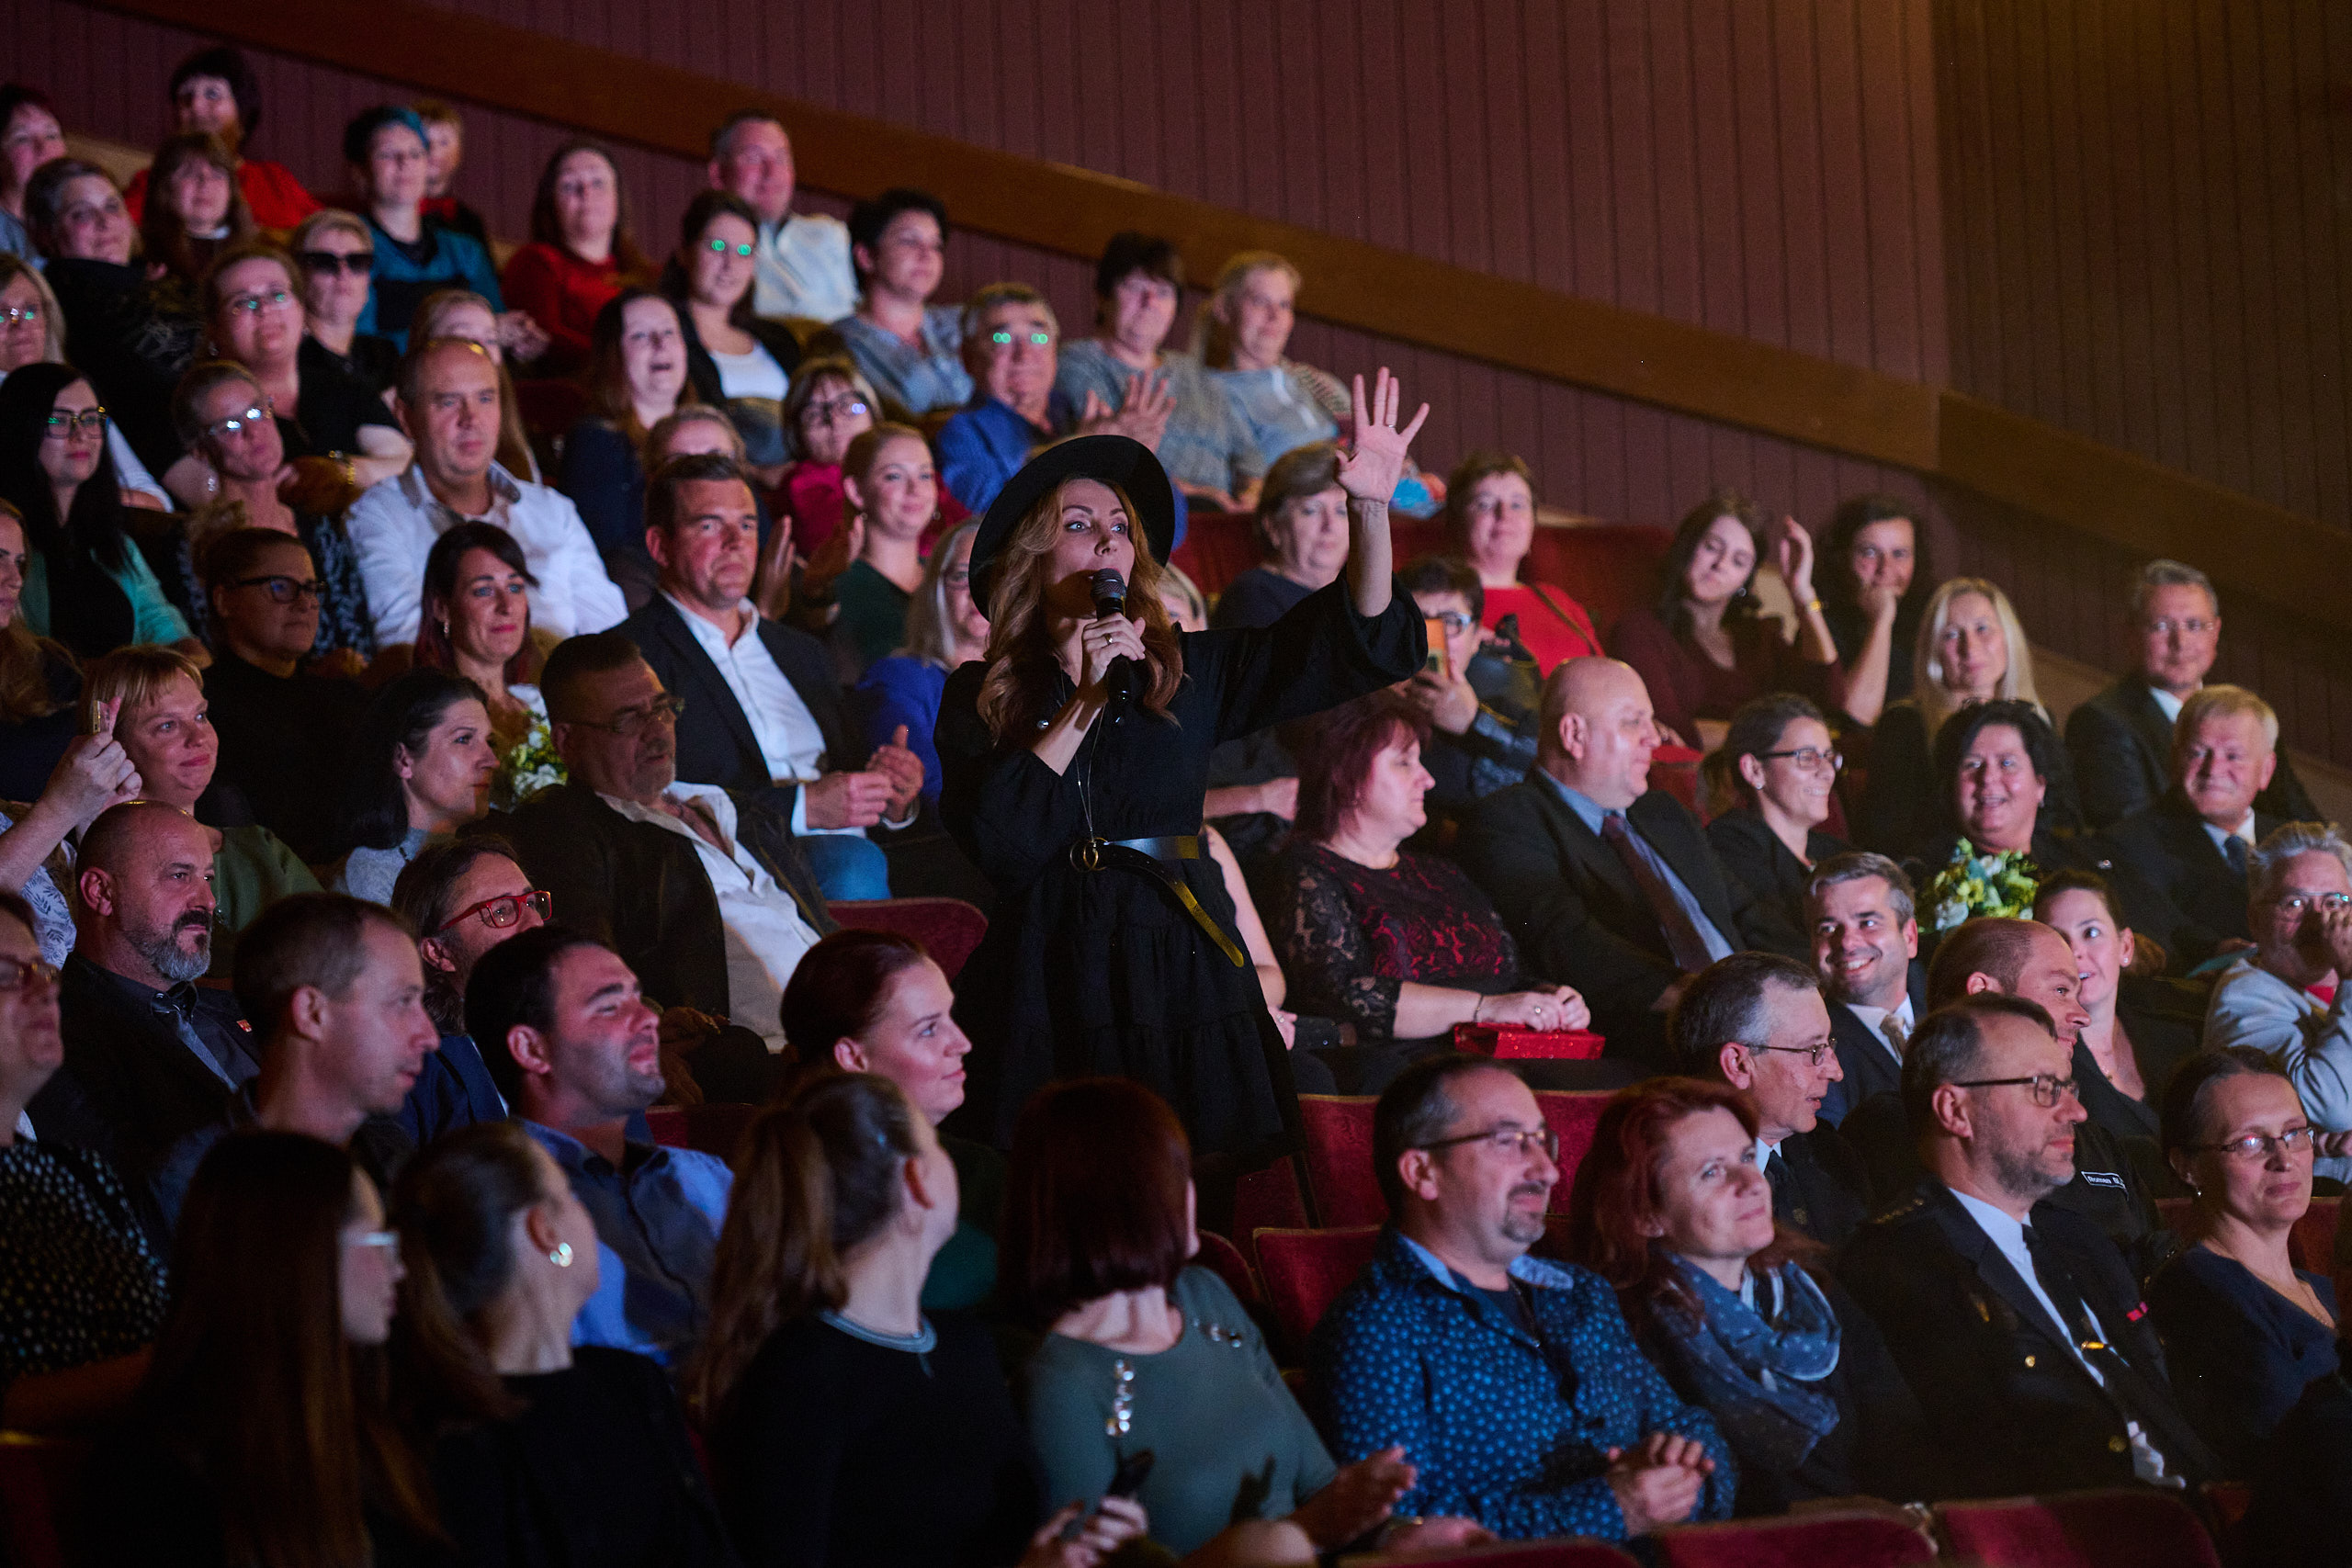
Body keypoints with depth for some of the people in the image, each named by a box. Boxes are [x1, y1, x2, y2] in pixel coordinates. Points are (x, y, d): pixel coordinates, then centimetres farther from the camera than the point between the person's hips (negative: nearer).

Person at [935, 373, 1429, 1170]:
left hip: (1185, 969, 2)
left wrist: (1372, 511, -8)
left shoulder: (1186, 673, 12)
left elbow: (1354, 647, 6)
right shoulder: (980, 696, 7)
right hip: (1057, 976, -2)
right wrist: (1084, 701, -8)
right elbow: (997, 845, -10)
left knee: (1195, 1209, -7)